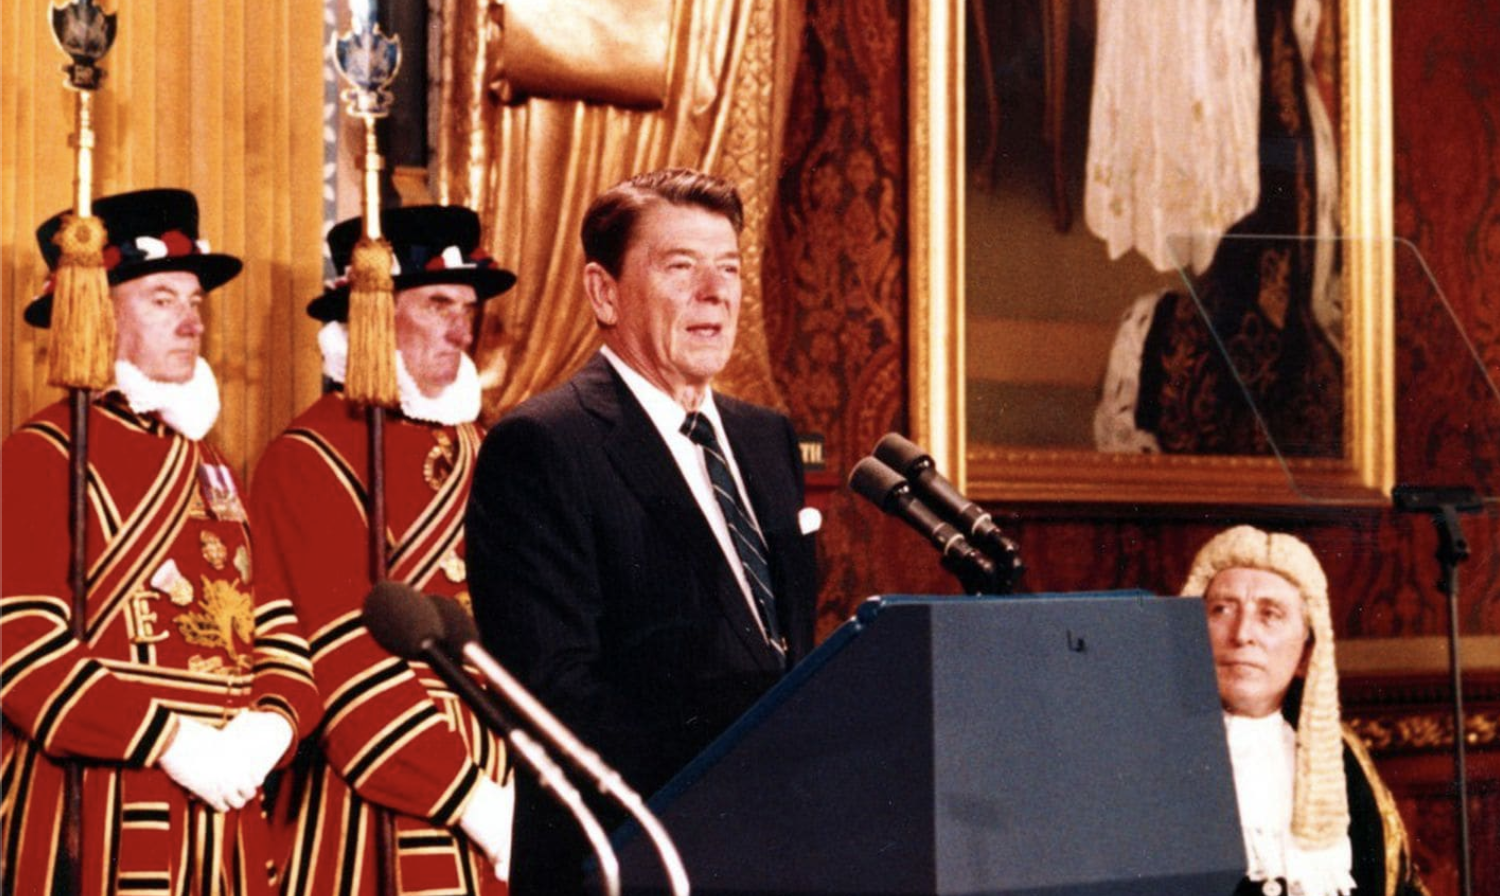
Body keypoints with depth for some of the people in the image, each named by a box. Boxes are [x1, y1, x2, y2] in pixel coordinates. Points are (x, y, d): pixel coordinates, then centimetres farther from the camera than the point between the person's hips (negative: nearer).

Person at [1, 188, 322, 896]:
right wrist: (168, 742, -20)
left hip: (225, 806, 7)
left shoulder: (205, 460, 17)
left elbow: (275, 624, 12)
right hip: (98, 819, -6)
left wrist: (271, 722, -8)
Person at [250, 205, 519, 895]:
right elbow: (349, 674, -15)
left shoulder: (476, 452, 12)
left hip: (497, 788, 6)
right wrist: (475, 804, -18)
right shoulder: (308, 464, -9)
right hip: (374, 813, -6)